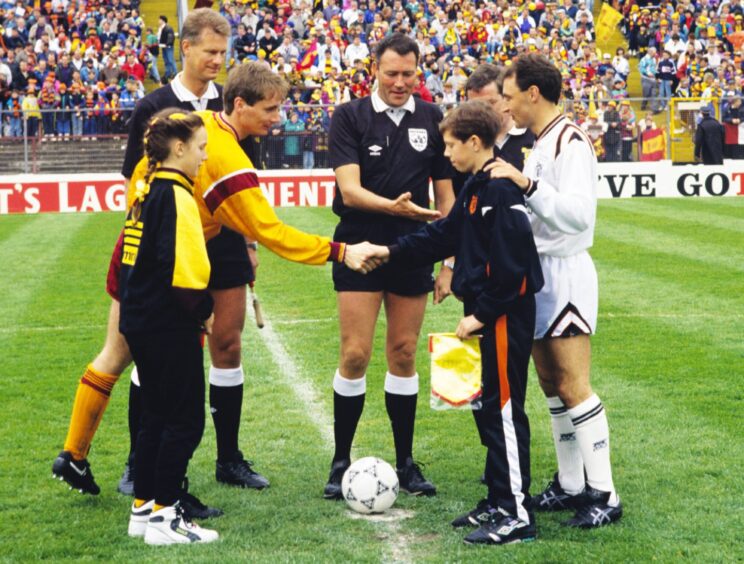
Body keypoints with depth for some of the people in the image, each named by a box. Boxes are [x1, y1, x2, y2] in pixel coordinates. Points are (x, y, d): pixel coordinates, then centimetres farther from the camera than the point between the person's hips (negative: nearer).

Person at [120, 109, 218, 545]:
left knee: (158, 416, 17)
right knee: (186, 420, -1)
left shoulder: (148, 191, 11)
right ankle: (164, 517, 1)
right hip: (171, 326, -9)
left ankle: (143, 508, 22)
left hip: (142, 321, 9)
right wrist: (204, 311, -9)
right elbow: (183, 267, -23)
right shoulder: (176, 195, -16)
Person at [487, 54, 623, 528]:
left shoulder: (570, 142, -15)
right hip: (540, 273, 10)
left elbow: (578, 213, -27)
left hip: (565, 275, -10)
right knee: (551, 383, 12)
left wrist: (526, 184, -32)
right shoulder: (542, 143, 15)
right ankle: (570, 484, 20)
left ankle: (604, 496, -6)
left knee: (573, 386, -10)